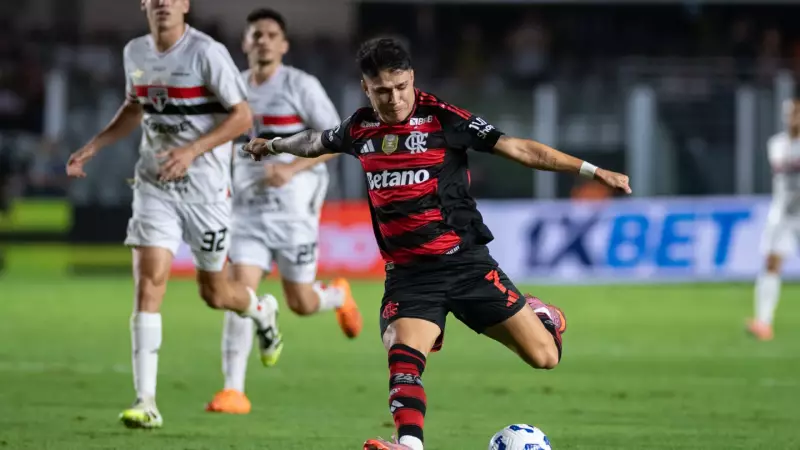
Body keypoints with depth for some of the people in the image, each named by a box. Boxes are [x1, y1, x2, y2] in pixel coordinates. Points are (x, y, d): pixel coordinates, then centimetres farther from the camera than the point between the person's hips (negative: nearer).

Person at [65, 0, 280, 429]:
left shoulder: (207, 53, -14)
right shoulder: (135, 52, 4)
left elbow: (242, 115, -13)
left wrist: (192, 150, -24)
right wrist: (93, 146, 13)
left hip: (205, 188, -4)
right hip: (154, 185, 4)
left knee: (215, 293, 10)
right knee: (149, 279, -14)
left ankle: (261, 310, 49)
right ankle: (145, 401, -15)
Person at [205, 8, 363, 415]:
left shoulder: (301, 86, -8)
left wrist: (293, 169, -21)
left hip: (294, 207, -3)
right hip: (249, 209, 3)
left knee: (300, 304, 3)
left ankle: (338, 295, 40)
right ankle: (233, 391, -12)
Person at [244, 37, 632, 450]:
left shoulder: (442, 118, -9)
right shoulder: (360, 128, 5)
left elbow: (520, 149, -11)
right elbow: (317, 142, 29)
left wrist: (592, 171, -19)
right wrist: (272, 145, 48)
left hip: (465, 262, -3)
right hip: (408, 274, 3)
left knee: (544, 356, -3)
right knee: (403, 358, -25)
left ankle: (542, 315, 31)